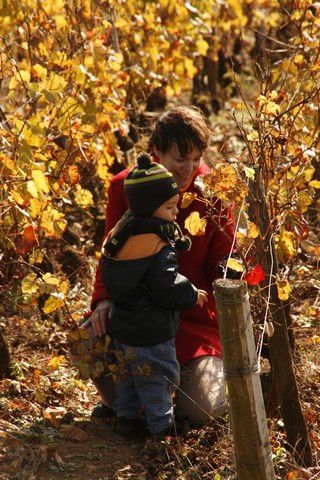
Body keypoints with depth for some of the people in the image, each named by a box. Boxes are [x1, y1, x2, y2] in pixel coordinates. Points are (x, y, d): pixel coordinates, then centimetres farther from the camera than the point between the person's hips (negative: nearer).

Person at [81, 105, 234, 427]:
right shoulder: (124, 187, -4)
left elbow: (222, 265, -2)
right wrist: (104, 300, -14)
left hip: (195, 314, -1)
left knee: (199, 409, -18)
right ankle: (120, 396, 10)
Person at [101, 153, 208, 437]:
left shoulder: (120, 234, 2)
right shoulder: (160, 247, -25)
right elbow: (168, 289, -25)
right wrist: (193, 295, -7)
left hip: (121, 326, 8)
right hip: (151, 333, -8)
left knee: (128, 373, 23)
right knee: (158, 379, 6)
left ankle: (126, 418, 34)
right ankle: (163, 429, 15)